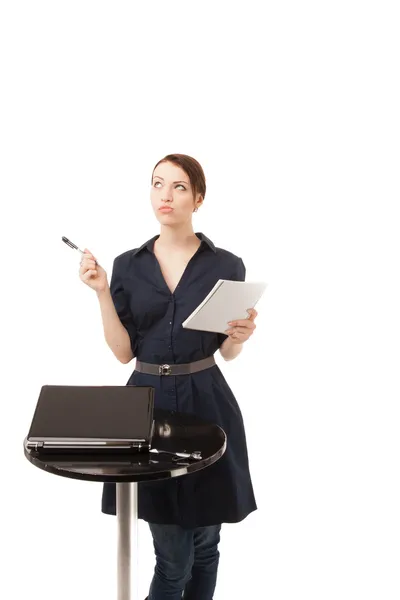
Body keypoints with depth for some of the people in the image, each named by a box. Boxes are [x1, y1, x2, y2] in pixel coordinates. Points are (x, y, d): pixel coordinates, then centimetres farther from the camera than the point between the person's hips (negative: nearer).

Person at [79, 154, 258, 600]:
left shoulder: (226, 265, -1)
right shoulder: (128, 265, 3)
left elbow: (227, 352, 5)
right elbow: (124, 351, 0)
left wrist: (241, 336, -17)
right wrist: (102, 293, -10)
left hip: (206, 405, 0)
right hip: (148, 403, 0)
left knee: (203, 542, 13)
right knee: (172, 553, 4)